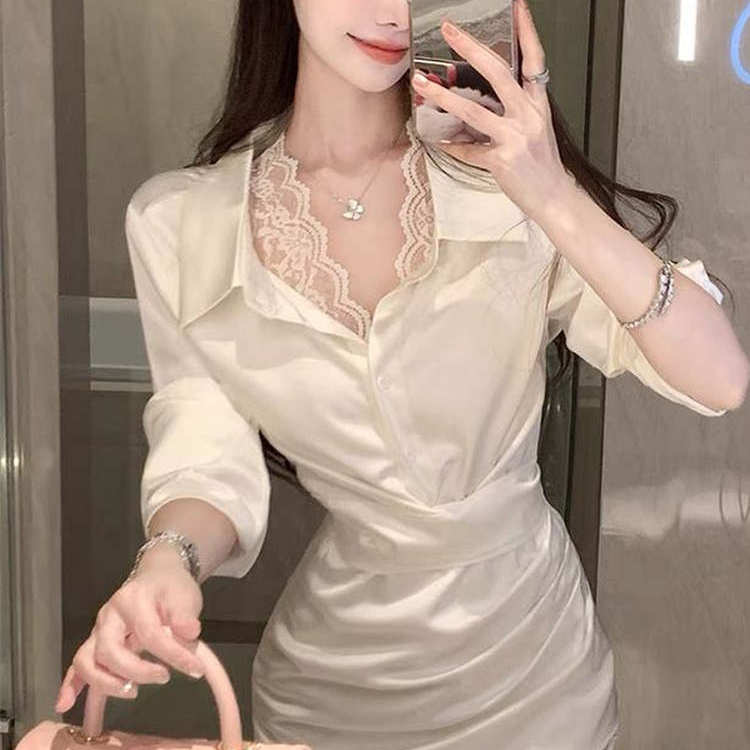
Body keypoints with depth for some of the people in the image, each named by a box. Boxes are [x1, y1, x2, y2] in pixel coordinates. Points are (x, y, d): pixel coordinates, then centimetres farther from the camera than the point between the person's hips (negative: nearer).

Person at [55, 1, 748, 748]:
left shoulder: (503, 178, -13)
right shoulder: (176, 223, -10)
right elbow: (211, 466, -7)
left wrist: (559, 203, -30)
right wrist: (167, 559, -29)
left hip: (532, 651, 0)